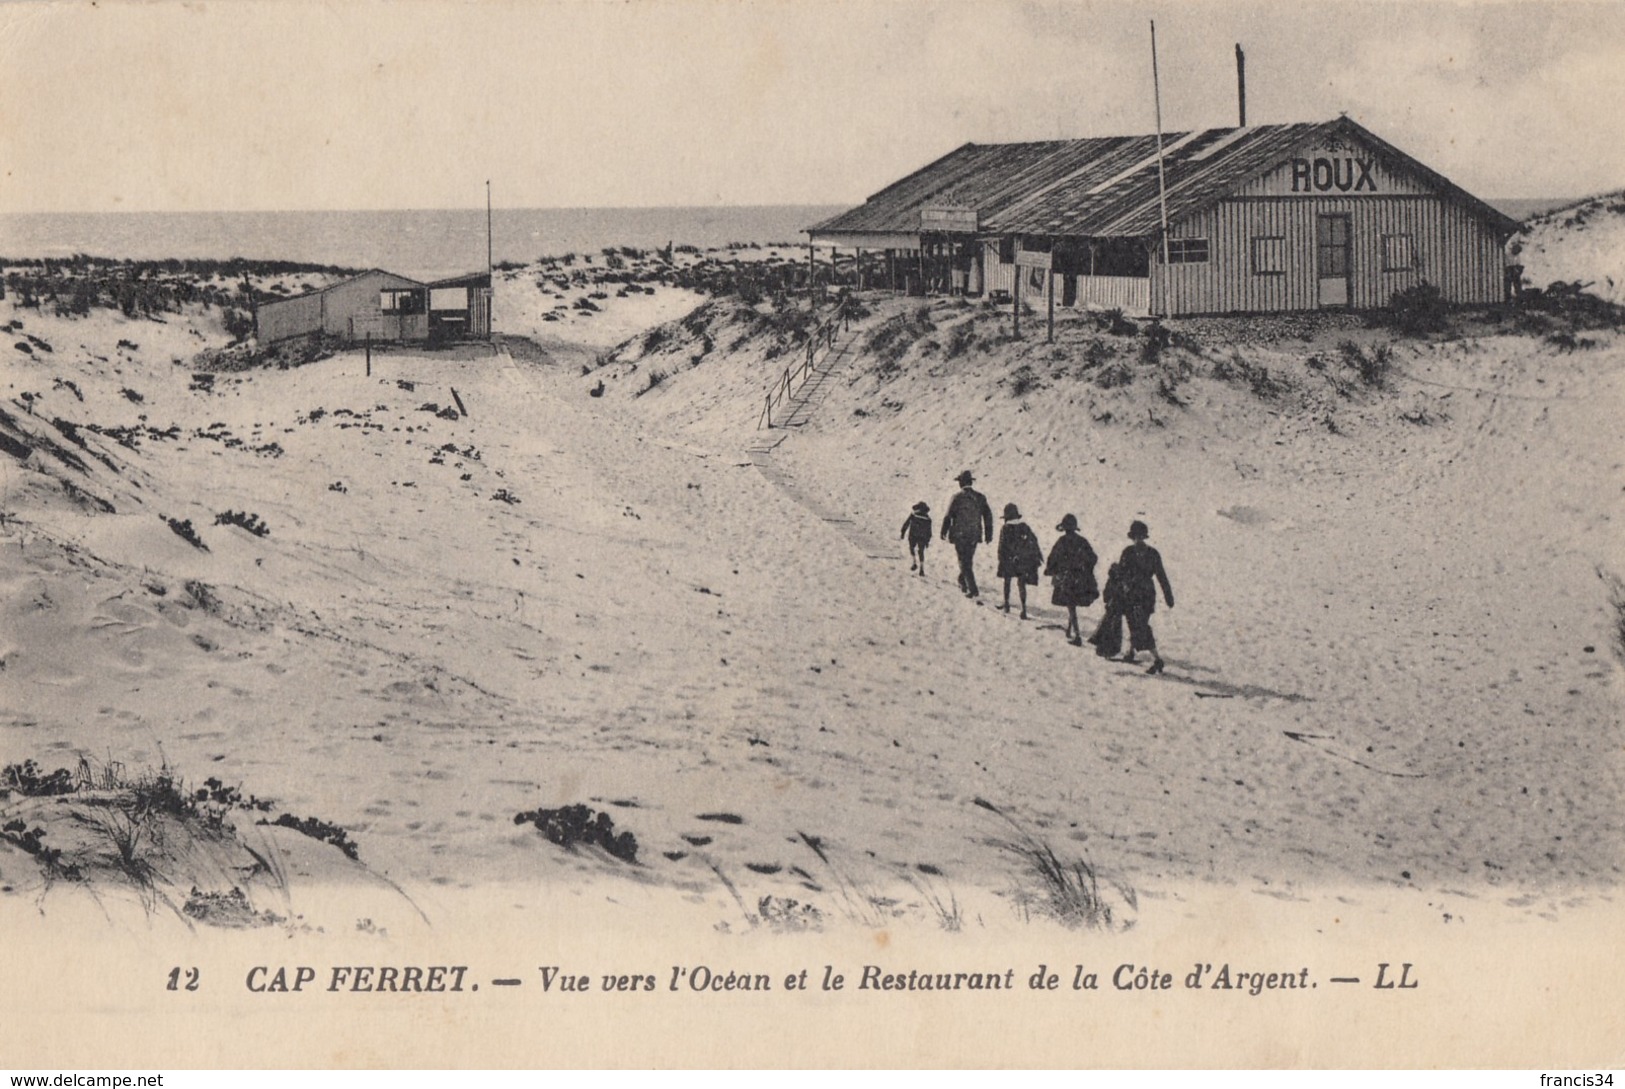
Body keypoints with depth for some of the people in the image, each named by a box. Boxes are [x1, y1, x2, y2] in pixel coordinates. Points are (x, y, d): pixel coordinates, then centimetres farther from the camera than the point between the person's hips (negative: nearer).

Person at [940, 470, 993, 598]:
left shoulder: (957, 497, -10)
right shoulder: (980, 497, 3)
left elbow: (948, 516, -8)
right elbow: (988, 517, 6)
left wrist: (944, 532, 4)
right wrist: (988, 535, 13)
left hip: (959, 535, -4)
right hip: (974, 535, 4)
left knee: (964, 562, -1)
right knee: (968, 560, 21)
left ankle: (972, 589, -9)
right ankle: (963, 582, 36)